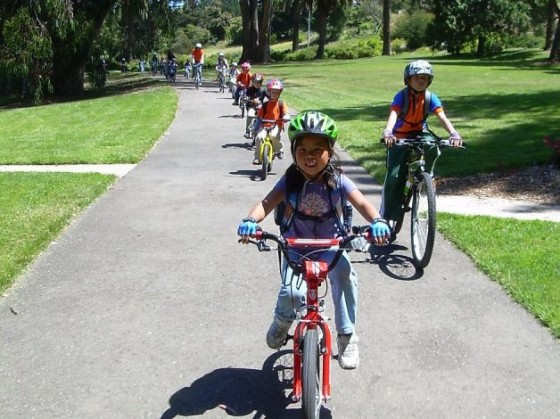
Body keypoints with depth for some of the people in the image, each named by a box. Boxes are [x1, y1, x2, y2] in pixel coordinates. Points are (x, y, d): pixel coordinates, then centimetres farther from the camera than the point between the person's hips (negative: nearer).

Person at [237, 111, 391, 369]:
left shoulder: (337, 180, -11)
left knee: (344, 273, -31)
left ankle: (347, 336, -9)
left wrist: (377, 222, -42)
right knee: (292, 293, -23)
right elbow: (267, 203, -22)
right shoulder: (290, 180, -11)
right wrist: (251, 221, -43)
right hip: (296, 245, 0)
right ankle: (282, 321, 17)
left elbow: (362, 203, -20)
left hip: (330, 245, 0)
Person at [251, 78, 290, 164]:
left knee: (274, 135, -34)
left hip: (276, 126, -1)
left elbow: (286, 114, -1)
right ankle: (257, 157, -11)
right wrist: (256, 126, -3)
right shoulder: (265, 104, 9)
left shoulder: (281, 104, 8)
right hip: (265, 125, 2)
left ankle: (279, 150, -4)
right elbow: (259, 116, 9)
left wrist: (285, 118, -25)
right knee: (259, 137, -25)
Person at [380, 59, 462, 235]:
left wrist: (453, 133, -40)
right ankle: (388, 217, 0)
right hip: (400, 138, -2)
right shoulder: (402, 96, -17)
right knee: (394, 176, -13)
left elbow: (442, 117, -21)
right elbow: (393, 114, -33)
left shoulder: (430, 98, -9)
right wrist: (387, 132, -53)